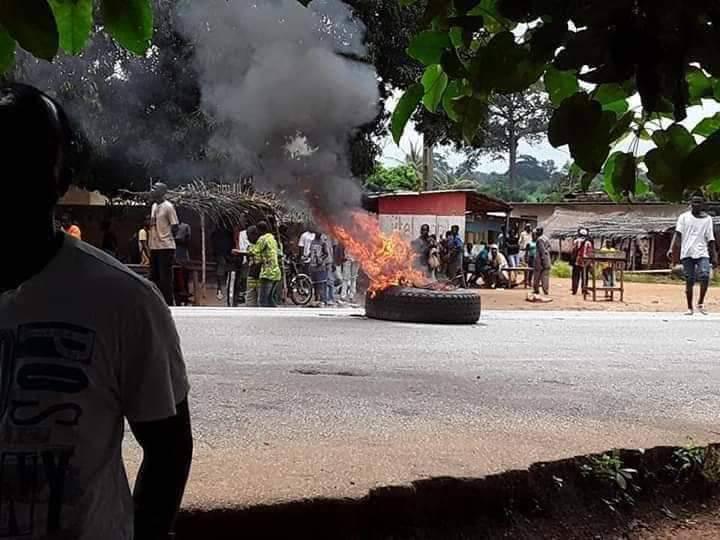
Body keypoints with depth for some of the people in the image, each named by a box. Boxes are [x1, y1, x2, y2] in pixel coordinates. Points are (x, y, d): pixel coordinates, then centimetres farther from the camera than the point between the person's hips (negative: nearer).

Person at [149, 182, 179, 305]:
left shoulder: (168, 207, -8)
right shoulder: (154, 206, 16)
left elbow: (175, 227, -8)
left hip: (165, 247, -8)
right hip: (154, 247, 8)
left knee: (165, 278, -6)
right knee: (154, 277, 12)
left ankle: (168, 304, 0)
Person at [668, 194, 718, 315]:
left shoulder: (707, 219, 12)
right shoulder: (684, 217, 8)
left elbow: (710, 239, 11)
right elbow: (677, 234, -2)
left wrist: (714, 256, 6)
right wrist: (671, 249, -15)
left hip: (702, 253, 1)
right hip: (687, 253, 0)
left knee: (705, 276, -20)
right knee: (689, 281, 1)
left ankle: (700, 303, -3)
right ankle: (690, 308, 11)